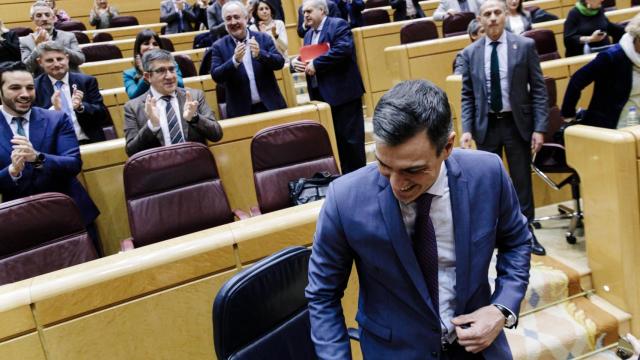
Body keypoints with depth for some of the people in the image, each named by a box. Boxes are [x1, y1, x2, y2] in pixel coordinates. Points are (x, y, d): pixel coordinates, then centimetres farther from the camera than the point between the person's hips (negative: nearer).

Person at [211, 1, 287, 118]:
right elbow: (216, 77, -8)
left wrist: (260, 54, -21)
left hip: (271, 105, 1)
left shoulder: (263, 38, 3)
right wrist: (235, 60, -23)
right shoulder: (219, 46, 1)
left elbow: (280, 63, -4)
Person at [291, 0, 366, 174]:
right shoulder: (308, 35, 19)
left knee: (351, 137, -2)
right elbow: (306, 58, 22)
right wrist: (295, 62, -2)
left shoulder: (338, 25, -7)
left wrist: (316, 64, -19)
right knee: (335, 138, 12)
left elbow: (343, 49, -22)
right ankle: (345, 174, 22)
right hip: (320, 95, 8)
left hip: (343, 92, -8)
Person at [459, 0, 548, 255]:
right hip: (486, 125, 1)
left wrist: (539, 128, -9)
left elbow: (538, 89, -3)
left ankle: (526, 231, 23)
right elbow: (467, 96, 4)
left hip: (517, 122, -1)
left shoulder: (525, 46, -3)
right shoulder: (470, 53, 1)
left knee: (522, 180, 8)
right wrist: (467, 129, -7)